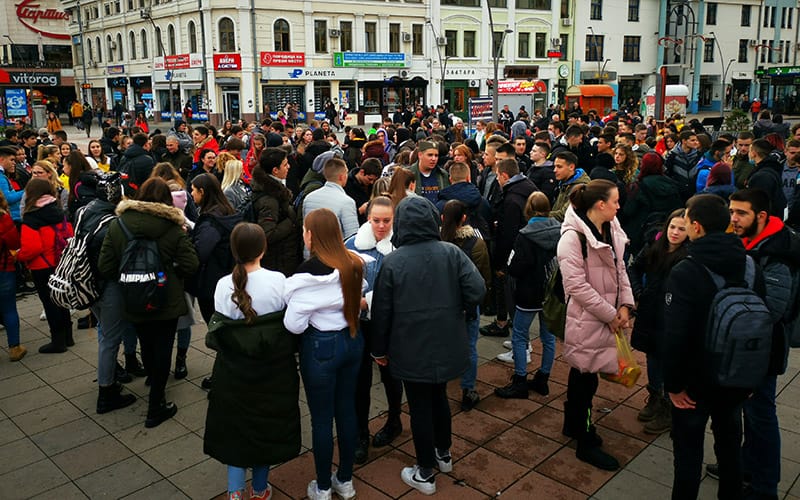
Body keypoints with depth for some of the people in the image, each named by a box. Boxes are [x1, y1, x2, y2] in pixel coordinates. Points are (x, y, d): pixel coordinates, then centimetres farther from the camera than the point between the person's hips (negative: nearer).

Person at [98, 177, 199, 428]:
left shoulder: (117, 225, -7)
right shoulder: (174, 228, -14)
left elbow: (105, 268, -7)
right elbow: (190, 266, -15)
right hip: (167, 301, -3)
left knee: (146, 346, 22)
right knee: (162, 349, 7)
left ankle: (156, 390, 45)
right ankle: (156, 407, 12)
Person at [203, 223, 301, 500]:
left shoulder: (223, 285, -11)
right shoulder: (278, 280, -15)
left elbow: (218, 326, -5)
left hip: (234, 369, 1)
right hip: (273, 368, 0)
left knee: (235, 425, 16)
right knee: (266, 424, 16)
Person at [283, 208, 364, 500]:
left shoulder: (308, 272, -20)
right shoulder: (353, 264, -4)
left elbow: (294, 324, -17)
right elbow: (358, 305, 7)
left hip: (320, 347, -6)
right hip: (352, 340, 6)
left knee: (321, 418, 9)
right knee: (347, 411, 17)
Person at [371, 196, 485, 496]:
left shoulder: (392, 261, -12)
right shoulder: (451, 253, -8)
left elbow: (381, 311, -7)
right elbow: (477, 291, -16)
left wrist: (379, 349, 6)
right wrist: (457, 310, 5)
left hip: (411, 350, -3)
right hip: (447, 346, 3)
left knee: (420, 407, 10)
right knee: (439, 397, 24)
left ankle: (425, 474, 22)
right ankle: (443, 454, 42)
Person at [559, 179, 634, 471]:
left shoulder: (611, 230, 4)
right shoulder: (573, 236, -20)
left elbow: (619, 269, 11)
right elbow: (577, 285, -22)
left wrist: (625, 305, -4)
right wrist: (611, 315, -16)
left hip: (608, 315, 8)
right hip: (585, 318, -8)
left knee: (581, 373, 21)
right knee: (585, 378, 4)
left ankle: (573, 425, 39)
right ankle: (586, 443, 18)